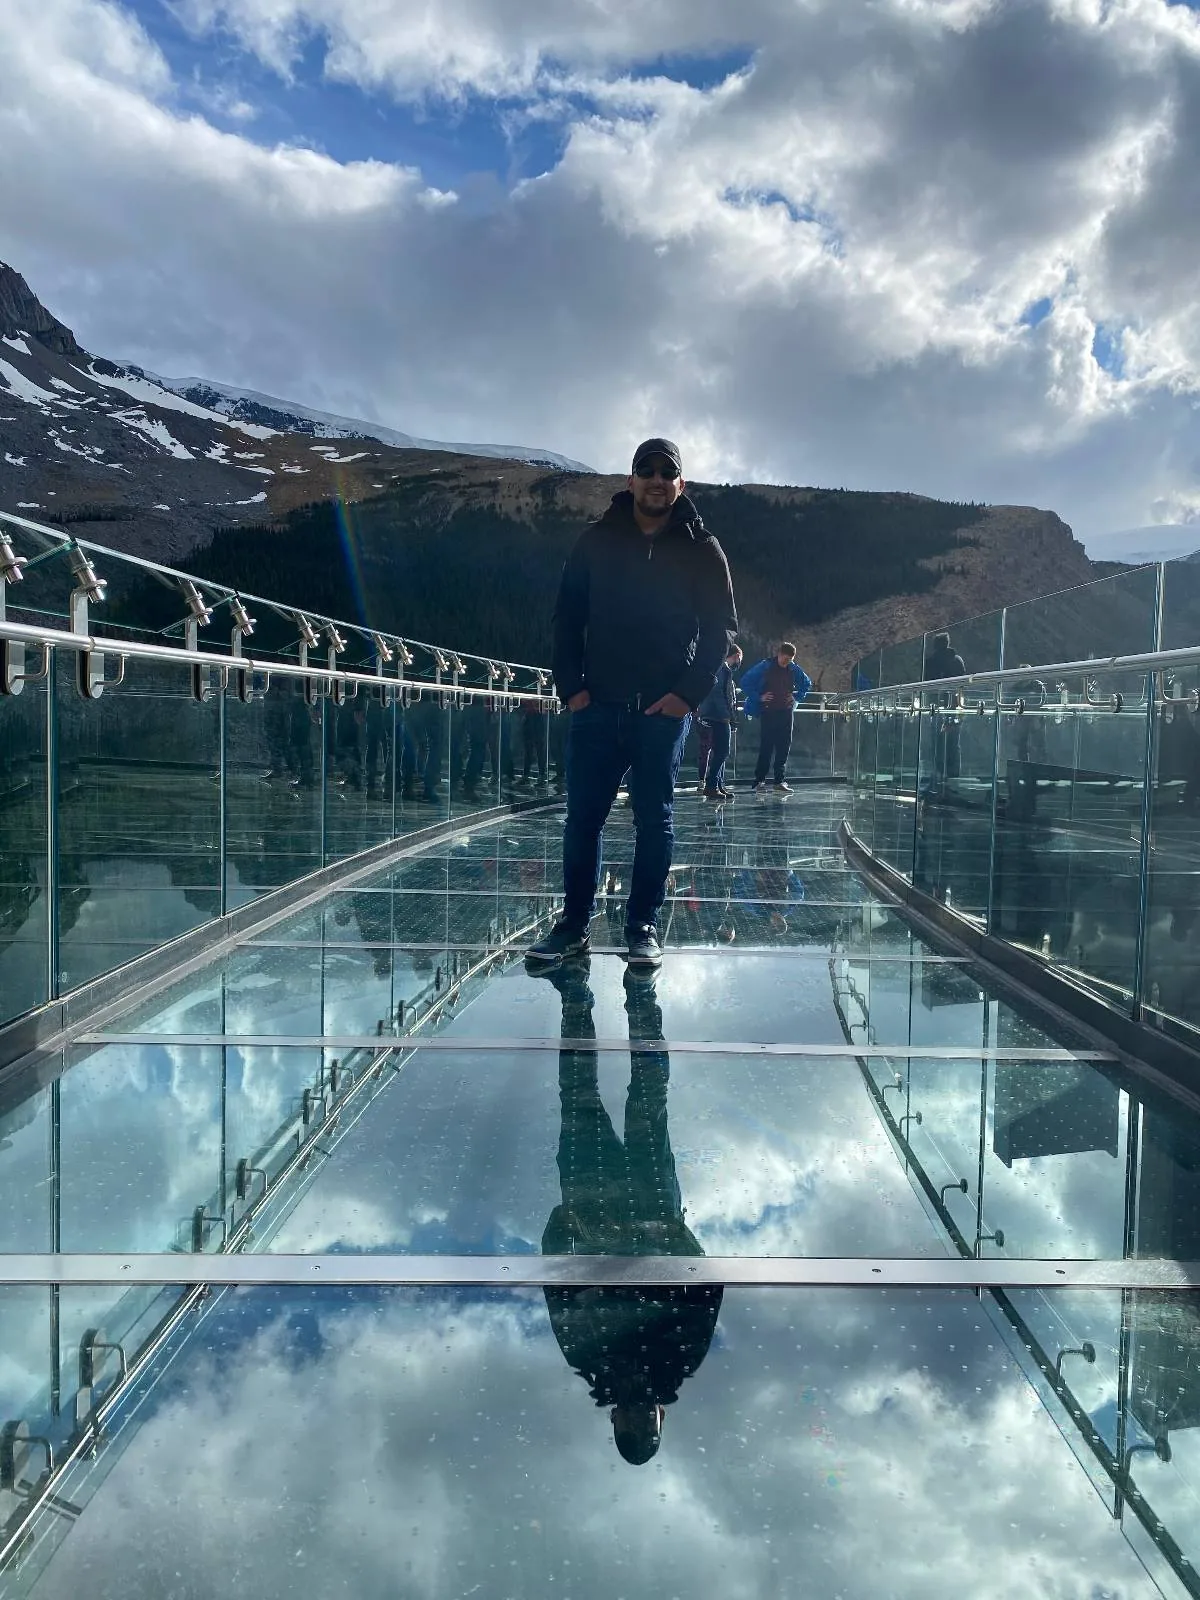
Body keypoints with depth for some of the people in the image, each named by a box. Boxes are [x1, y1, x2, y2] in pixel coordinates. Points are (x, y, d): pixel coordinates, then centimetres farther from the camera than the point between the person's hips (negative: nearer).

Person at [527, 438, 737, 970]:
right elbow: (567, 618, 8)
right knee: (583, 816, 2)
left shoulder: (701, 550, 4)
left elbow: (720, 629, 3)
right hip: (597, 706, 1)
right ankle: (574, 924, 11)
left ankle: (642, 928, 12)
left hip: (664, 709, -1)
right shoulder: (597, 541, 6)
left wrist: (689, 692, -7)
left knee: (654, 821, 4)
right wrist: (570, 685, -2)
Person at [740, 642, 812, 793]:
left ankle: (780, 781, 7)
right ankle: (759, 780, 0)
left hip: (786, 712, 4)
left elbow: (807, 683, 24)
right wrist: (759, 697, -9)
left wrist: (797, 697, 10)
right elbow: (745, 682, -4)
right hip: (768, 712, -4)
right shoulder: (765, 667, -6)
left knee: (784, 747, 2)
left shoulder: (793, 669, 6)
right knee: (766, 746, -6)